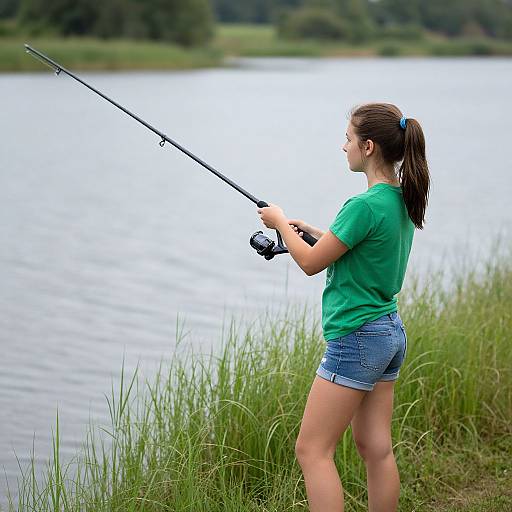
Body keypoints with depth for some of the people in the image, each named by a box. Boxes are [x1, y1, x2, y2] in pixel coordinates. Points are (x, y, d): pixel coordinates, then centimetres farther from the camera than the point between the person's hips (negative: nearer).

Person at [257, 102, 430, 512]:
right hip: (391, 332, 9)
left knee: (312, 450, -3)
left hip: (357, 337, -9)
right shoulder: (403, 200, 7)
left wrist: (280, 223, 4)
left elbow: (311, 263, -12)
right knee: (376, 447, 14)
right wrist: (308, 230, 17)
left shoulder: (365, 206, -21)